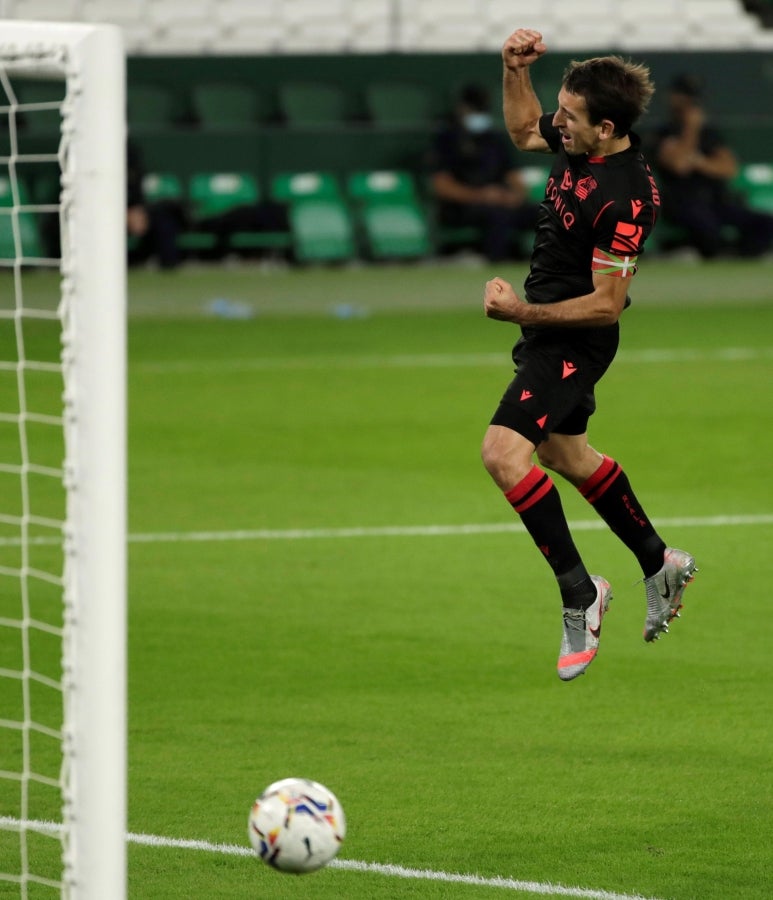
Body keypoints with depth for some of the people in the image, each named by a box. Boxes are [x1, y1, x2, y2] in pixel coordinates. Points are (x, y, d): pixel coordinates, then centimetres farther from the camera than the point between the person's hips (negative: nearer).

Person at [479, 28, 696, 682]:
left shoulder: (625, 198, -29)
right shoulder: (577, 144, -4)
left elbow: (606, 304, -26)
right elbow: (523, 130, 20)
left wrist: (525, 312, -31)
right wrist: (516, 70, 4)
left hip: (574, 340, -10)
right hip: (551, 332, 10)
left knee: (504, 451, -22)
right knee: (567, 455, 25)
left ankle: (579, 592, -11)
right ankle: (660, 564, 41)